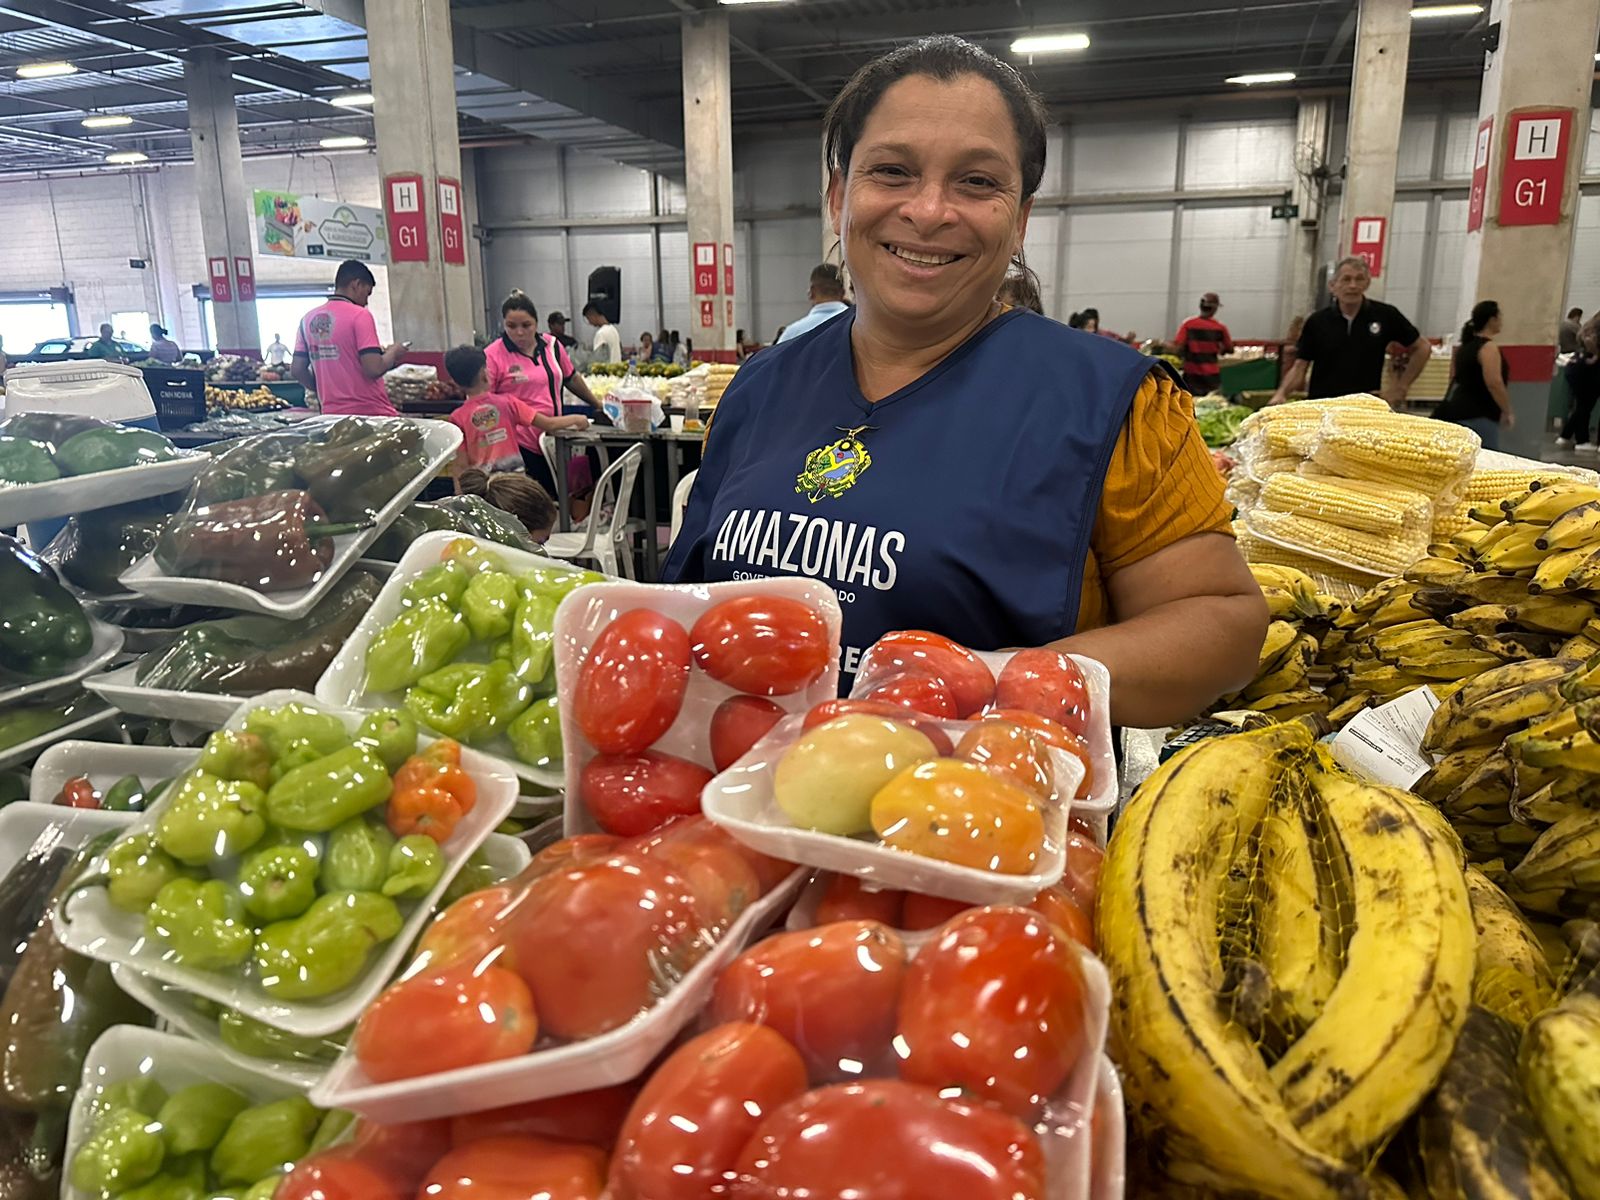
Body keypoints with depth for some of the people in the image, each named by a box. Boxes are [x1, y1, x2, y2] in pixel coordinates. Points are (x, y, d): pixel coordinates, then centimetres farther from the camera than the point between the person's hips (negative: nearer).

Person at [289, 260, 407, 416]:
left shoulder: (308, 319, 10)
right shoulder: (359, 315, -9)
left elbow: (296, 370, 10)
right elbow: (373, 369, -17)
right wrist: (393, 353, 1)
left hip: (332, 412, 7)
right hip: (370, 412, -7)